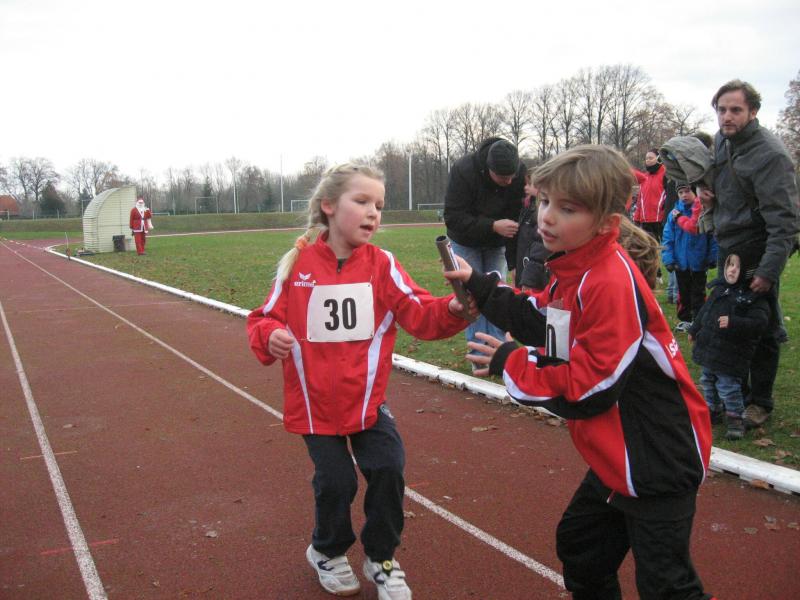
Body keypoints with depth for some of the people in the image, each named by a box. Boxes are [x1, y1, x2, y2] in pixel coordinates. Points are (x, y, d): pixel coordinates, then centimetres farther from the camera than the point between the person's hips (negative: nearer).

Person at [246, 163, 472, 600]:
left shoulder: (382, 264, -6)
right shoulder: (298, 264, -7)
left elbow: (421, 315, -13)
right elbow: (265, 319, -1)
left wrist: (453, 309, -33)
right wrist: (270, 336, -24)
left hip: (368, 399, 1)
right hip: (315, 401, -1)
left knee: (388, 470, -4)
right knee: (335, 481, 2)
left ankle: (380, 558, 25)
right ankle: (327, 552, 36)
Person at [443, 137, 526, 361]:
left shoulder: (521, 174, -25)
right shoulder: (463, 170, -33)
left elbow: (520, 219, -20)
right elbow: (452, 217, -31)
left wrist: (514, 261, -20)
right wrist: (493, 226, -40)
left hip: (497, 243, 2)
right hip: (466, 241, -2)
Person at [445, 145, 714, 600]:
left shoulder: (610, 283, -28)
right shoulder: (575, 267, 1)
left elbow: (589, 390, -27)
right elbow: (545, 324, 12)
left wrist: (509, 365, -16)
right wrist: (480, 287, 4)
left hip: (658, 464, -10)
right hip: (616, 457, 10)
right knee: (579, 547, 25)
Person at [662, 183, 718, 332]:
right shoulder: (674, 213, -5)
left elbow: (713, 235, -10)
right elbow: (668, 238, -4)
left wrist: (713, 257, -12)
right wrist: (668, 259, -10)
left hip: (699, 262, -3)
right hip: (680, 262, 3)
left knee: (698, 293, 10)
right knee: (683, 292, 16)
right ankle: (684, 319, 29)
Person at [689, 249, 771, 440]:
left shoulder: (755, 297, -15)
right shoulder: (719, 289, 5)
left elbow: (759, 322, -25)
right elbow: (704, 311, 18)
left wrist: (733, 323, -34)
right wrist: (694, 330, 24)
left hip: (731, 354, -7)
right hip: (708, 349, 7)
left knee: (728, 387, -4)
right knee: (708, 382, 20)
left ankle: (735, 418, 14)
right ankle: (714, 411, 38)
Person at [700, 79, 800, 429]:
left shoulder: (769, 154, -20)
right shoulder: (720, 141, 5)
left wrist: (769, 271, -27)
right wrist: (708, 196, 1)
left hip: (756, 253, -8)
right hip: (727, 247, 8)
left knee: (762, 329, 3)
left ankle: (759, 402, 16)